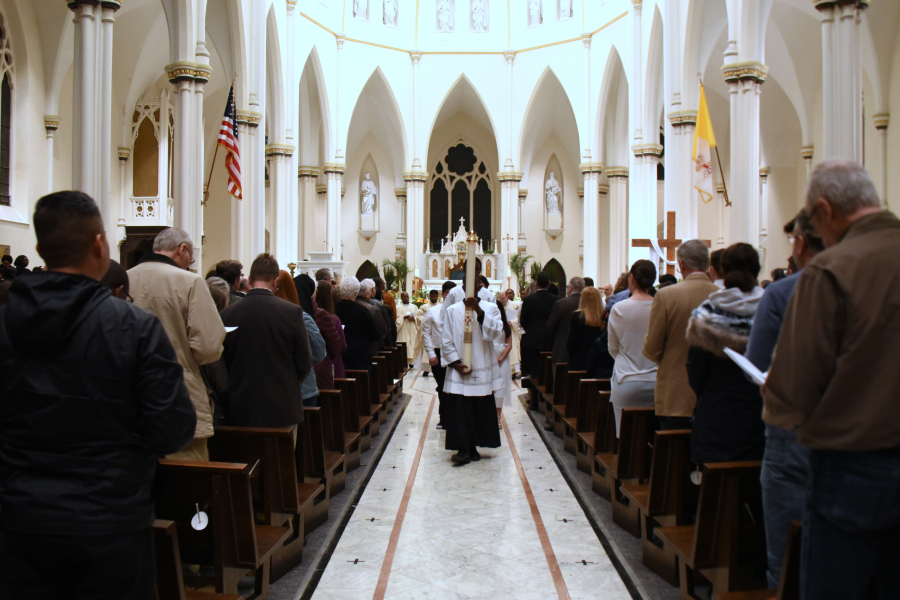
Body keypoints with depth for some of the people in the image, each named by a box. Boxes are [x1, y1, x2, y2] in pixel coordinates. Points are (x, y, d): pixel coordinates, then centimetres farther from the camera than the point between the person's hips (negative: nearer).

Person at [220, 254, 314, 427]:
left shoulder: (227, 314, -4)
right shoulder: (292, 312, -9)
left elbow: (222, 364, 3)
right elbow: (305, 364, -4)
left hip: (240, 411, 2)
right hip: (283, 409, -2)